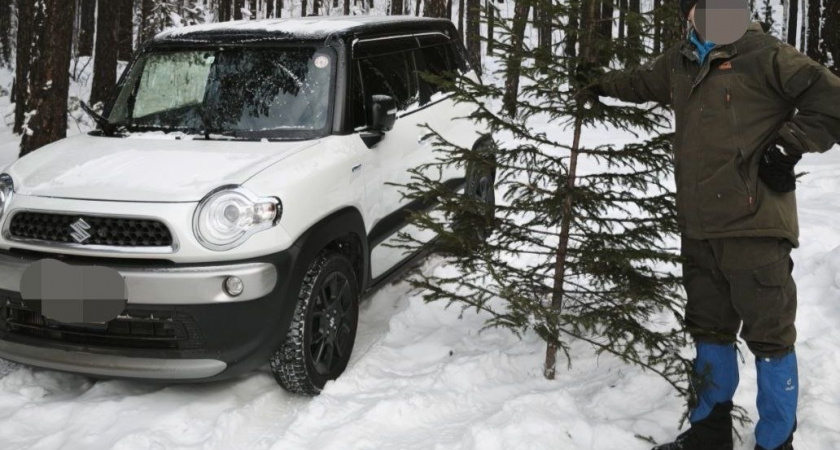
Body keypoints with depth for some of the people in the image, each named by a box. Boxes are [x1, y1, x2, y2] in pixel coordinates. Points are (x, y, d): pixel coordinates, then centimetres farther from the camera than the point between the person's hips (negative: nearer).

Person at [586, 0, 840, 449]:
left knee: (769, 336, 0)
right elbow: (641, 81, 37)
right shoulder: (679, 63, 15)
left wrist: (789, 145, -12)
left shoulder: (765, 55, -6)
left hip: (754, 225, -7)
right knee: (709, 330, 16)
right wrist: (601, 85, 47)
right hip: (699, 227, 7)